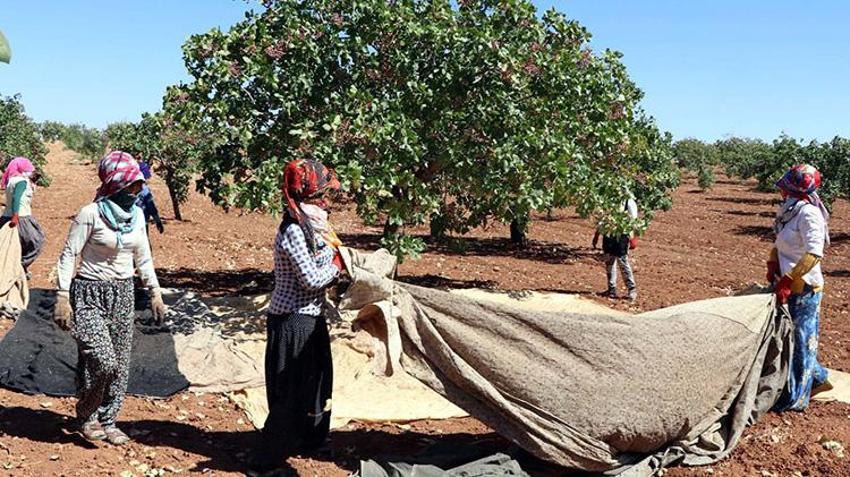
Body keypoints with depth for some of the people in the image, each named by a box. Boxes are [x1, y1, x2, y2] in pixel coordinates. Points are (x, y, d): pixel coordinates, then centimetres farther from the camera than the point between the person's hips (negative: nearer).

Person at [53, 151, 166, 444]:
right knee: (103, 361, -14)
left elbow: (143, 257, 14)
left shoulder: (137, 214, 5)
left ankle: (107, 422, 24)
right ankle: (86, 416, 11)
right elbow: (68, 255, -12)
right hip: (91, 294, -6)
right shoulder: (91, 213, -13)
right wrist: (63, 297, -18)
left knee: (120, 364, 8)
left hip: (123, 294, 6)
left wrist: (155, 292, 12)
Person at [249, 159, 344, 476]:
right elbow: (311, 280, -23)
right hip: (293, 322, -10)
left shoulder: (306, 225, 8)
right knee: (292, 393, 0)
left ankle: (309, 440, 45)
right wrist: (337, 263, -8)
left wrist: (333, 257, -4)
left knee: (316, 382, 24)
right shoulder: (293, 231, -22)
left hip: (307, 318, 10)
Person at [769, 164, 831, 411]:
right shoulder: (790, 210, 9)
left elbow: (814, 253, -26)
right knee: (802, 338, 20)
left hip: (804, 288, -8)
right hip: (790, 286, 8)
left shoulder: (809, 213, -18)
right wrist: (773, 265, -1)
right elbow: (779, 244, 17)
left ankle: (795, 399, 12)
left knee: (800, 339, 2)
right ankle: (817, 376, 40)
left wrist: (787, 281, -27)